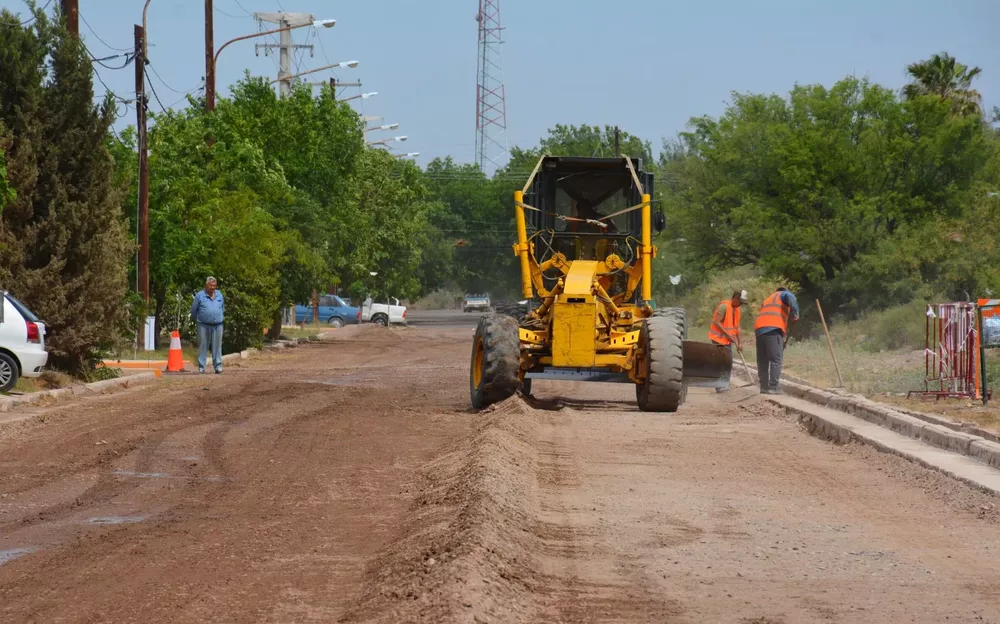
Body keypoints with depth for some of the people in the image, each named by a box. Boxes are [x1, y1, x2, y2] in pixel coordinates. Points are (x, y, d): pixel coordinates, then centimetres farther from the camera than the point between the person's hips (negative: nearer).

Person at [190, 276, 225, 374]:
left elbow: (223, 308, 25)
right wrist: (197, 319, 18)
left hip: (217, 325, 3)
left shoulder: (219, 295, 11)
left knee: (217, 346, 2)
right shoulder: (200, 296, -1)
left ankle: (218, 366, 4)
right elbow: (194, 310, 8)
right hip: (204, 325, -3)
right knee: (203, 347, 0)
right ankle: (201, 367, 4)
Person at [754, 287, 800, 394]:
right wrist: (795, 313, -6)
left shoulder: (767, 300, 37)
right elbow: (791, 297, -7)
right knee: (776, 359, -8)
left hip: (759, 329, 7)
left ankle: (764, 387, 9)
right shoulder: (783, 294, 17)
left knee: (762, 360, 11)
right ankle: (773, 388, -16)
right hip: (773, 329, -7)